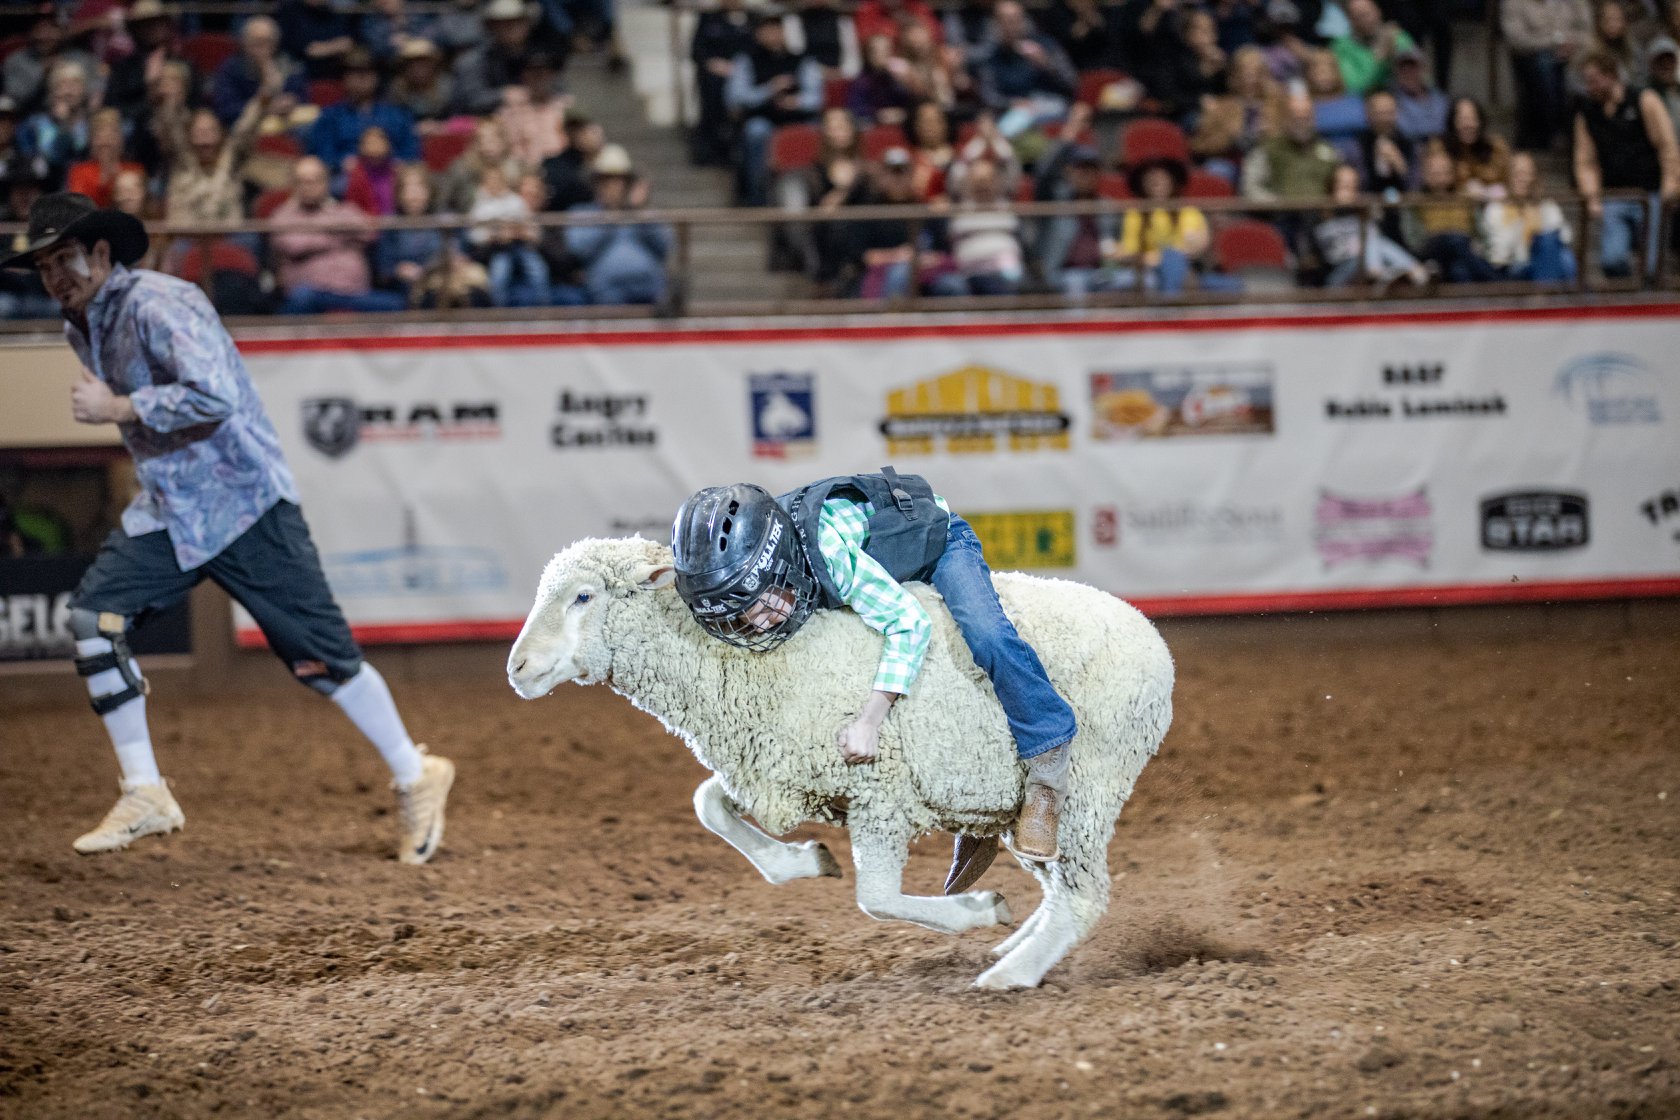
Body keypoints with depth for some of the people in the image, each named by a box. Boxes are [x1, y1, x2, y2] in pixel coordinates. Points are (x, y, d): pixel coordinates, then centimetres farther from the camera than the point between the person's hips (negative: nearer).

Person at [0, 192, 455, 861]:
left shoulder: (157, 304, -19)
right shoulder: (81, 329, 9)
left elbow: (214, 395, -32)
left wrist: (116, 409, -26)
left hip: (244, 504, -8)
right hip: (166, 511, 8)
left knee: (318, 656, -4)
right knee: (92, 617, -9)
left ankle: (416, 780, 14)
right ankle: (145, 798, -2)